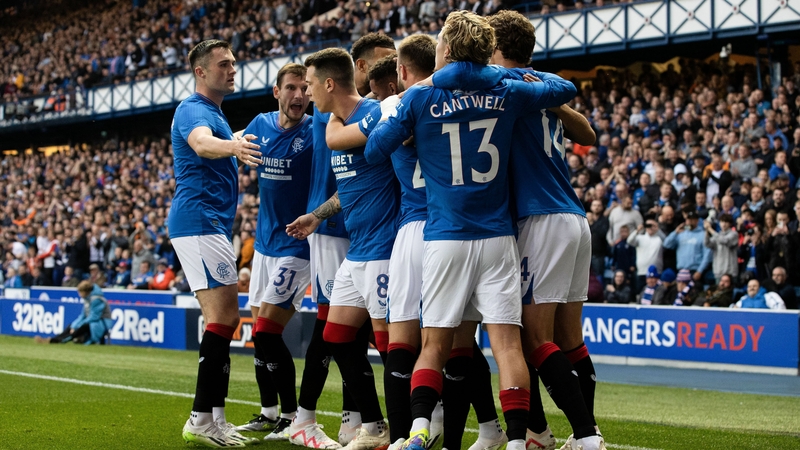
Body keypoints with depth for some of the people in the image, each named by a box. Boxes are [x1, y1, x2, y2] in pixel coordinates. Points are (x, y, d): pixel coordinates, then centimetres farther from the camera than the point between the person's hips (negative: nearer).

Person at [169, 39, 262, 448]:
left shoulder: (213, 112, 22)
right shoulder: (193, 110, -10)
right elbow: (200, 141, -35)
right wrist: (231, 146, -54)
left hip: (210, 224, 11)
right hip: (200, 222, -11)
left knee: (223, 318, 10)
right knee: (224, 315, -15)